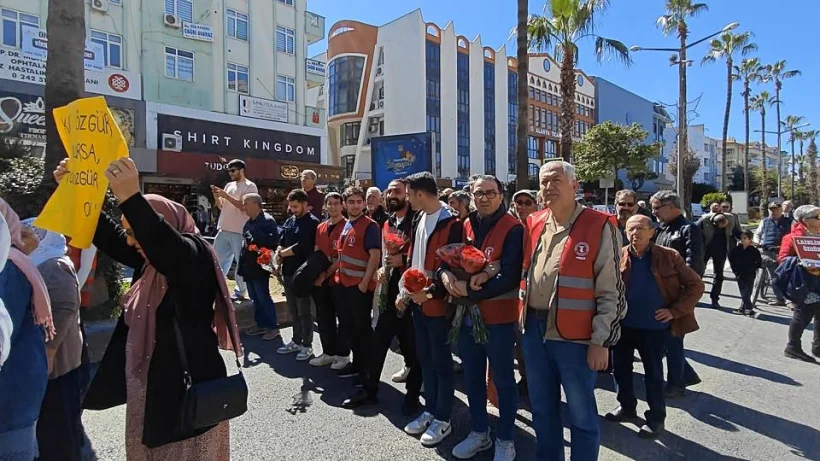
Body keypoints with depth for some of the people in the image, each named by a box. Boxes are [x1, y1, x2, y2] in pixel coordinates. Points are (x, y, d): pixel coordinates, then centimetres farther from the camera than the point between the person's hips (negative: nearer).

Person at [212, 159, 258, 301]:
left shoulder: (250, 186, -5)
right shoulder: (229, 185, 16)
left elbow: (244, 206, -16)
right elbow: (221, 206, 18)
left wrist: (226, 195, -17)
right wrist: (216, 195, 1)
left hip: (239, 231, -7)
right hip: (223, 230, 7)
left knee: (242, 262, 1)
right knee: (218, 260, 10)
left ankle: (240, 291, 11)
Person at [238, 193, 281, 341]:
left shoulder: (268, 220, -15)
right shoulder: (249, 222, 13)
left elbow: (273, 242, -24)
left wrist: (253, 242, -19)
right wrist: (242, 264, 14)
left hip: (260, 266, -9)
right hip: (249, 266, 9)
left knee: (264, 298, -2)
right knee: (255, 298, 15)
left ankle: (273, 327, 9)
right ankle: (261, 324, 27)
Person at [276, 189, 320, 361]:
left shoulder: (312, 222, -11)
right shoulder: (289, 221, 13)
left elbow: (300, 247, -19)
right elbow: (281, 242, 12)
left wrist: (282, 253, -6)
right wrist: (279, 253, -9)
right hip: (288, 272, 7)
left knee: (304, 311, 2)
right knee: (293, 310, 16)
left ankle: (307, 345, 13)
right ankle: (296, 341, 29)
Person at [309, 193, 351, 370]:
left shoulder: (347, 226, -9)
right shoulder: (320, 228, 12)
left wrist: (326, 274, -14)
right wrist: (316, 274, -1)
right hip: (321, 281, 7)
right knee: (324, 318, 14)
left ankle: (343, 354, 17)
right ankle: (328, 352, 27)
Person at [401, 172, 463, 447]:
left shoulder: (451, 223, -15)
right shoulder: (418, 220, 10)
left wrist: (431, 292, -23)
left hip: (437, 303, -8)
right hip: (417, 301, 8)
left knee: (441, 361, 6)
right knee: (425, 359, 17)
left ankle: (443, 420, 21)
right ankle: (430, 411, 32)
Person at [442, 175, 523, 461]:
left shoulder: (513, 229, -12)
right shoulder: (465, 227, 7)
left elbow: (510, 277, -20)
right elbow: (449, 258, 8)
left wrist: (469, 290, -23)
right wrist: (445, 273, -15)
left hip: (499, 317, -6)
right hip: (466, 315, 6)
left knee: (503, 380, 10)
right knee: (472, 378, 18)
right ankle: (479, 433, 37)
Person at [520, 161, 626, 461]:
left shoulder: (600, 227, -10)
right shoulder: (533, 225, 7)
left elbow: (611, 292, -9)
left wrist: (601, 341, -11)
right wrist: (524, 318, 13)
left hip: (574, 335, -5)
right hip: (534, 329, 6)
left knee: (581, 414, 10)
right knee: (542, 409, 21)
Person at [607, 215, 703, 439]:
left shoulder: (669, 256, -7)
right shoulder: (618, 256, -5)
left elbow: (696, 285, -3)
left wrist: (675, 311, -11)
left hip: (655, 327, -2)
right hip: (623, 325, 3)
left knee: (653, 372, 11)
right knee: (621, 368, 15)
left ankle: (656, 418, 30)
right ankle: (627, 407, 37)